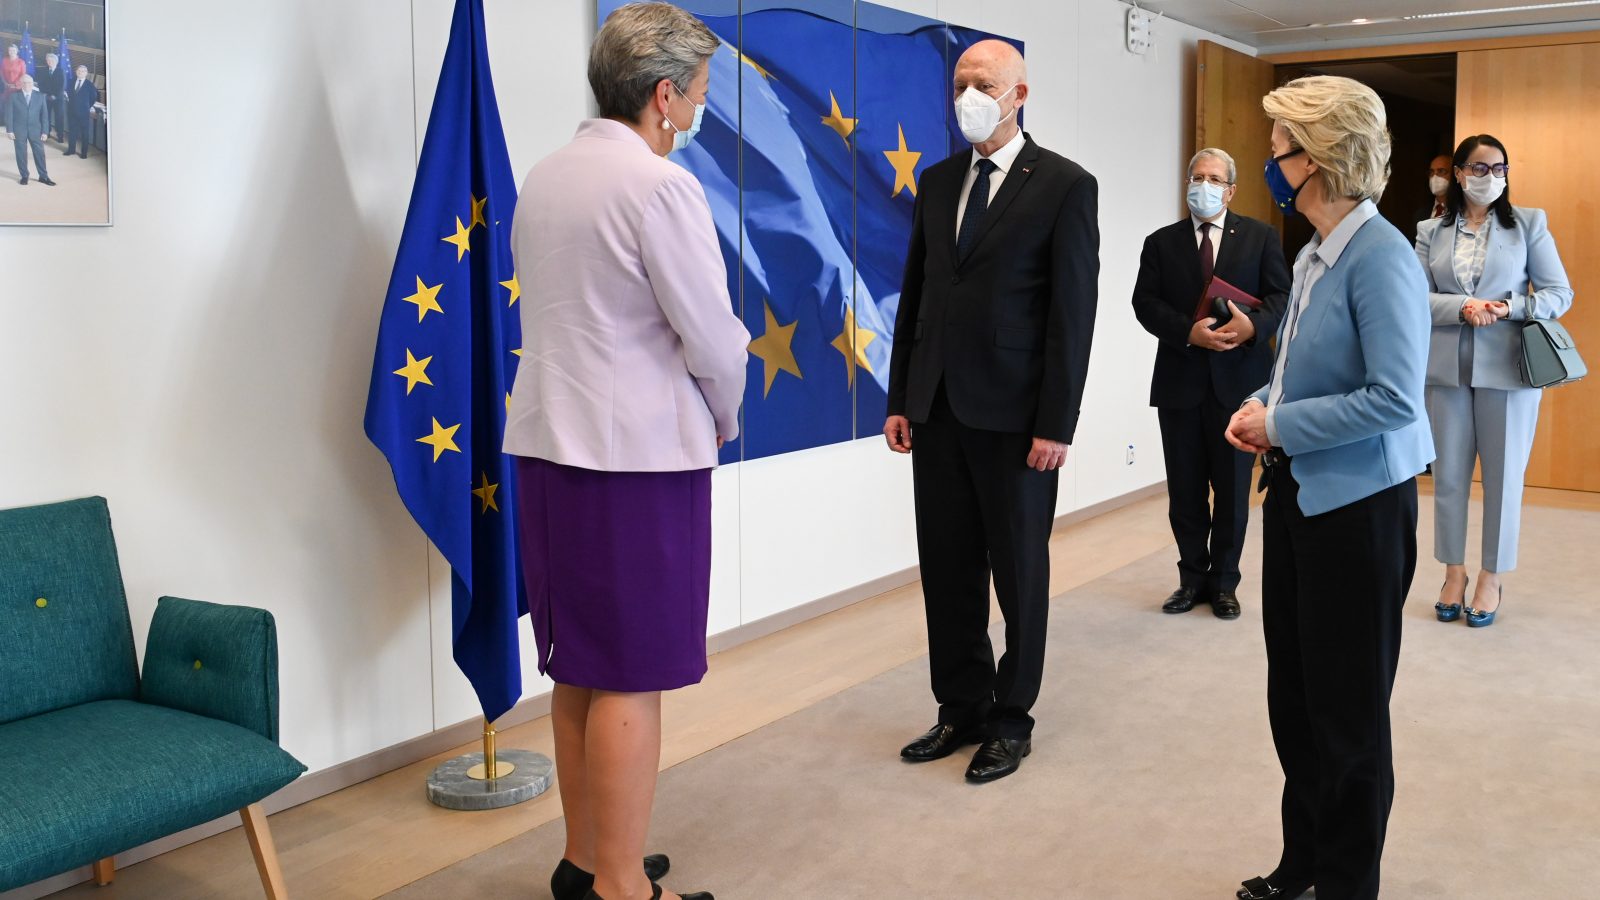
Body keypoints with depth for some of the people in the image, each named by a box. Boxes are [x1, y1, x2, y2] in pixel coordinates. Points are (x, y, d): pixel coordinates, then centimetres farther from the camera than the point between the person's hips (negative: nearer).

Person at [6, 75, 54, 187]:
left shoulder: (40, 96, 2)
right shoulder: (13, 96, -2)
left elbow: (44, 115, 2)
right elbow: (9, 114, -1)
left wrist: (45, 131, -4)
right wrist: (10, 130, -7)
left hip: (35, 130, 1)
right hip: (19, 131, -1)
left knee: (40, 153, 4)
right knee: (21, 154, 6)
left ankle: (43, 176, 13)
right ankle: (24, 176, 18)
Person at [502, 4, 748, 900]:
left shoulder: (544, 178, 11)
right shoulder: (660, 185, -14)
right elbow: (715, 339, -14)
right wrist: (723, 419, 6)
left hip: (548, 446, 8)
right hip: (638, 456, -8)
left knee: (579, 670, 15)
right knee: (632, 681, 0)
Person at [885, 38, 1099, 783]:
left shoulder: (1065, 185, -5)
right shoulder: (937, 181, 11)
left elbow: (1073, 312, -9)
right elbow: (915, 294, 12)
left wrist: (1056, 424, -14)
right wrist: (899, 400, 8)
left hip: (1012, 413, -5)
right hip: (938, 407, 5)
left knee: (1018, 572, 8)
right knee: (947, 569, 10)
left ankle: (1012, 719, 22)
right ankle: (962, 709, 24)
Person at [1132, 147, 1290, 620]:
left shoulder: (1260, 237, 6)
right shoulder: (1161, 242, 7)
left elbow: (1280, 296, 0)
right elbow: (1146, 304, -2)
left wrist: (1253, 325, -21)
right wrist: (1189, 331, -18)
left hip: (1239, 379, -1)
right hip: (1180, 381, 1)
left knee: (1232, 489, 6)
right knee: (1185, 490, 7)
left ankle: (1224, 582, 18)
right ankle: (1193, 577, 21)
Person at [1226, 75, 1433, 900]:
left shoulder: (1380, 258, -18)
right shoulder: (1315, 255, 9)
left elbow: (1395, 399, -24)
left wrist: (1281, 424, -16)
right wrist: (1262, 404, 1)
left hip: (1357, 505, -9)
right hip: (1297, 493, 9)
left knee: (1348, 710, 7)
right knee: (1293, 697, 17)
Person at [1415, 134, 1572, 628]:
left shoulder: (1528, 223, 2)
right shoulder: (1431, 231, 5)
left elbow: (1560, 294, 0)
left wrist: (1507, 308, -16)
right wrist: (1463, 307, -18)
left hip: (1506, 367, -1)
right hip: (1446, 368, 1)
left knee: (1503, 476, 5)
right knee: (1448, 474, 9)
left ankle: (1491, 578, 19)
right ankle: (1454, 573, 23)